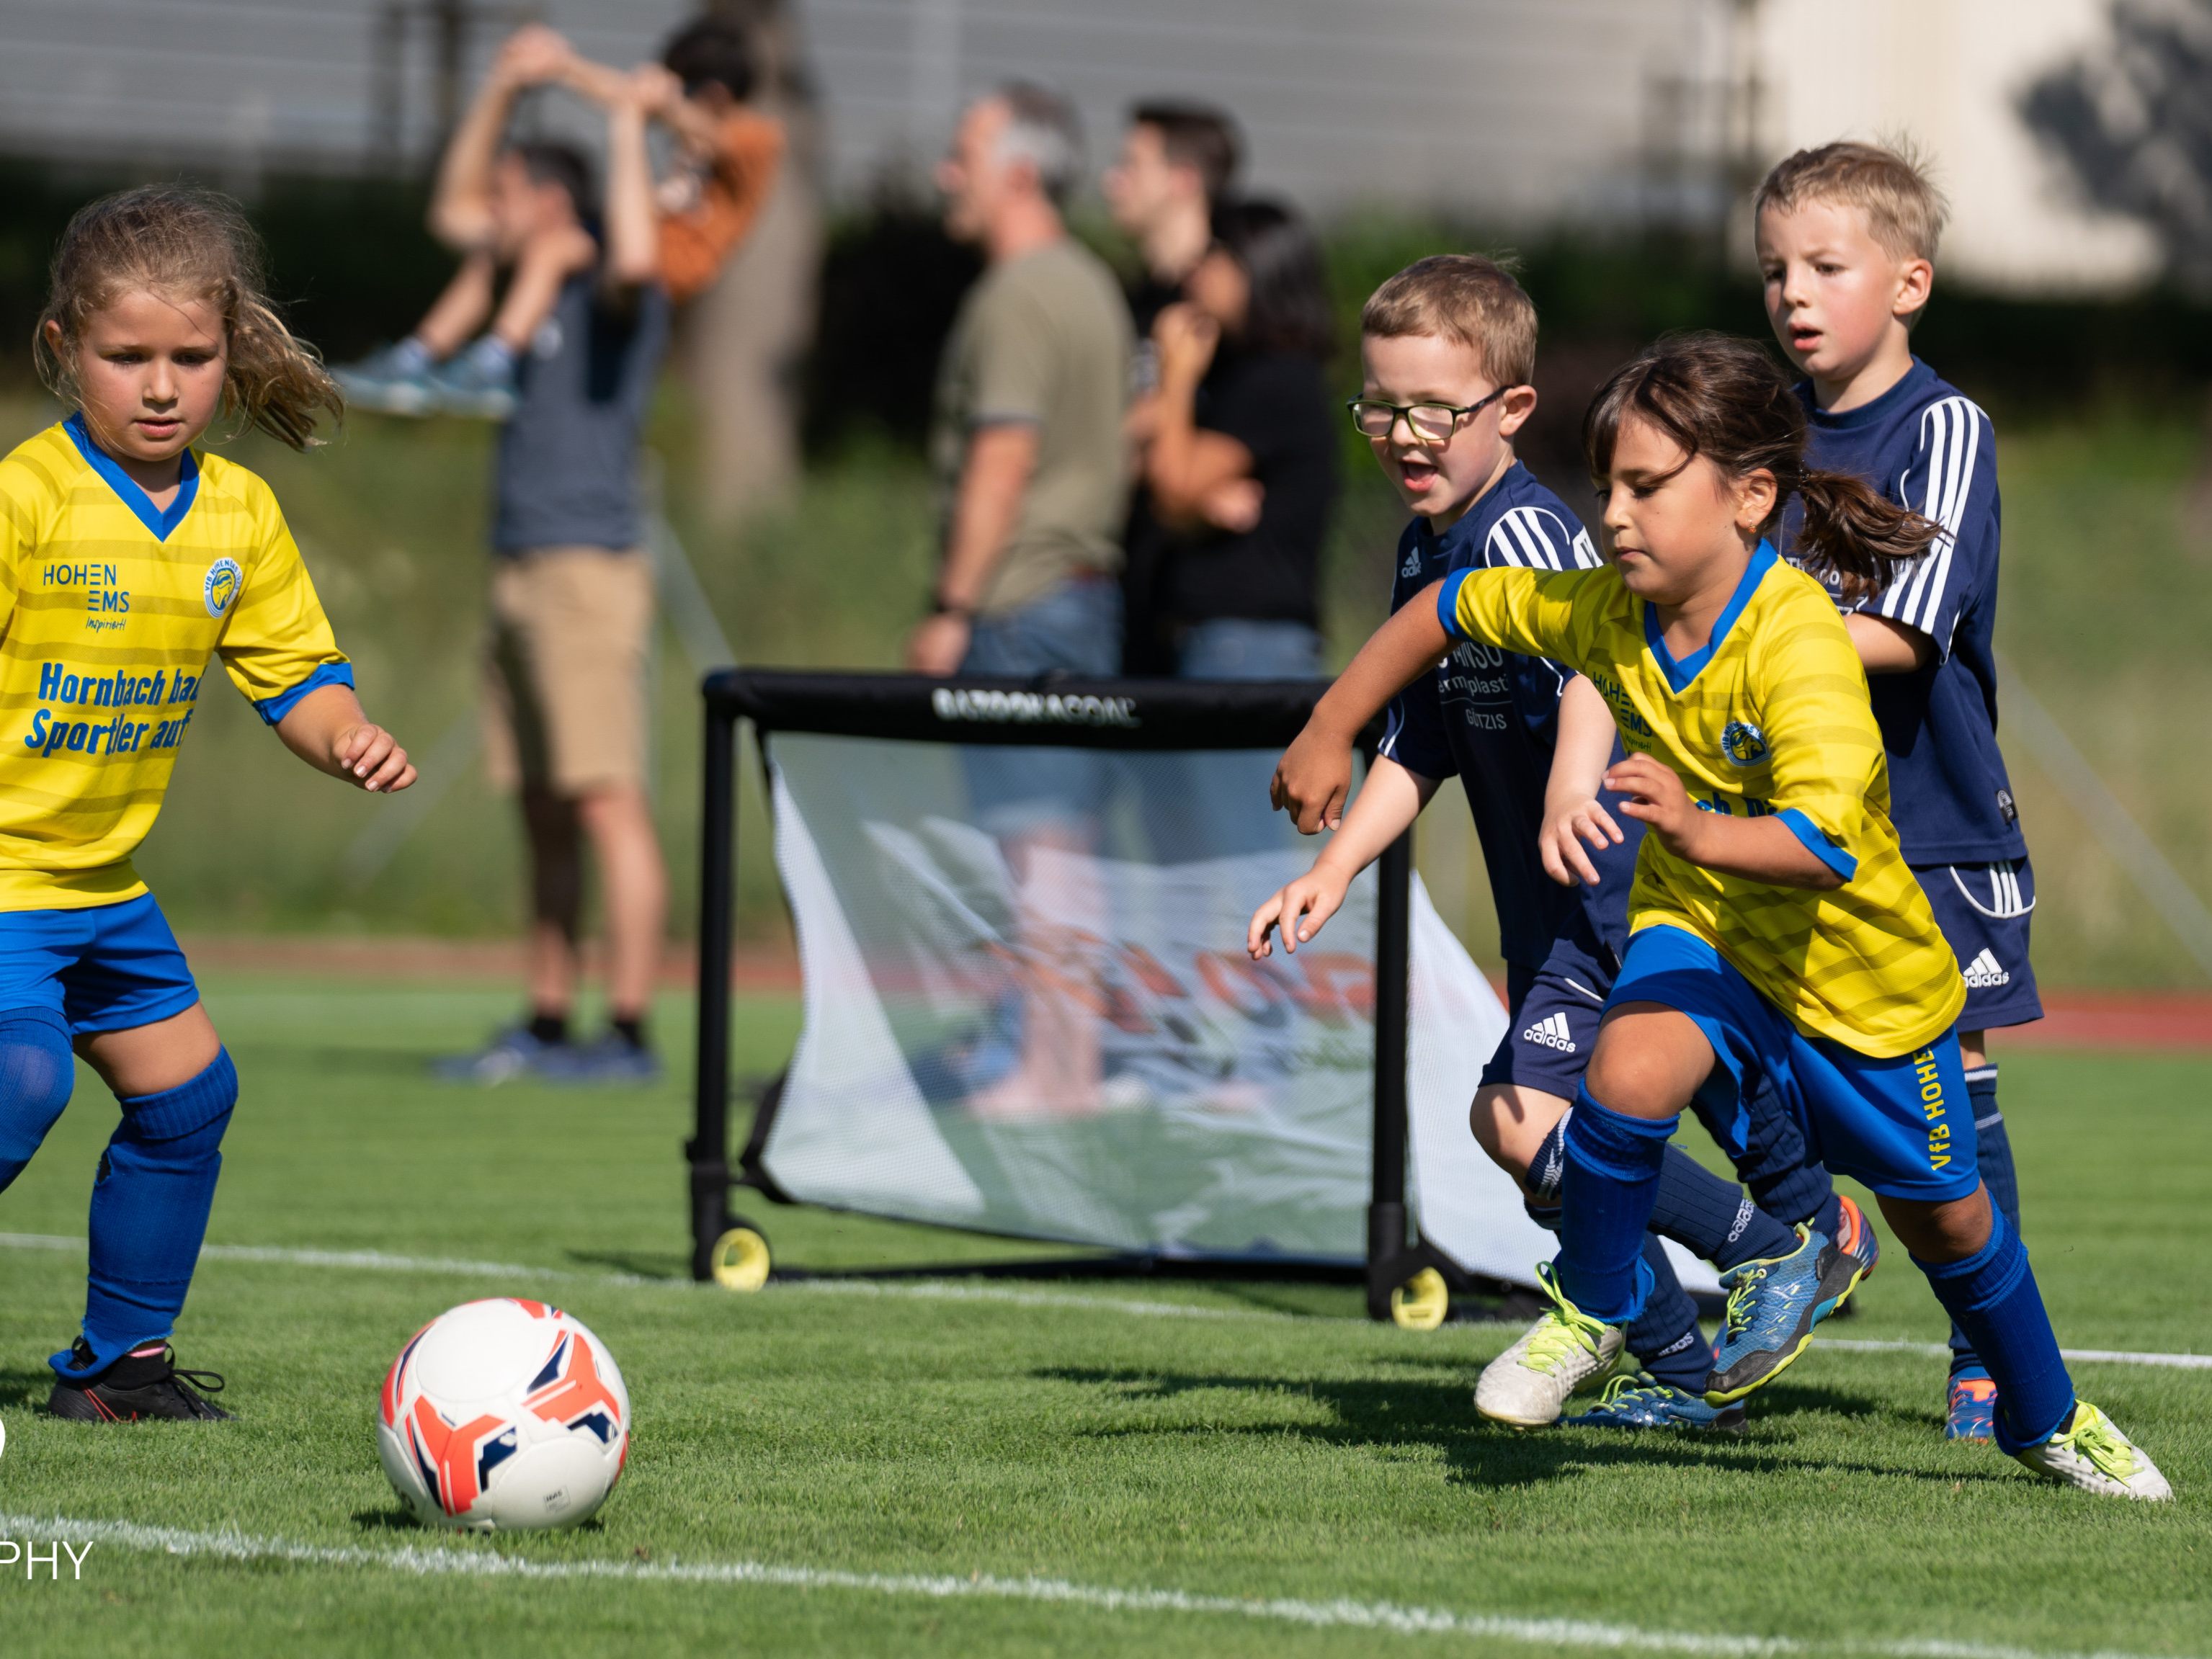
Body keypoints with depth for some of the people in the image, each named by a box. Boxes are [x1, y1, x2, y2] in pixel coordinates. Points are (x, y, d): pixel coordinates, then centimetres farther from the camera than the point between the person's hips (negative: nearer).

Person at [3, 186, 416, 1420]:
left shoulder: (240, 513, 2)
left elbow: (295, 668, 9)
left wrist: (346, 737, -11)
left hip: (106, 880, 8)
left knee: (188, 1095, 11)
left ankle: (123, 1361, 25)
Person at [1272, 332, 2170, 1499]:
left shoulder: (1800, 641, -35)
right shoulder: (1603, 611, -17)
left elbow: (1825, 845, -47)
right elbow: (1447, 610, 2)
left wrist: (1701, 832, -63)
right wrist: (1328, 737, 2)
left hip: (1860, 971, -3)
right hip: (1698, 925, 3)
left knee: (1942, 1218, 15)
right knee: (1632, 1067, -31)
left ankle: (2047, 1420, 42)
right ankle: (1589, 1314, -6)